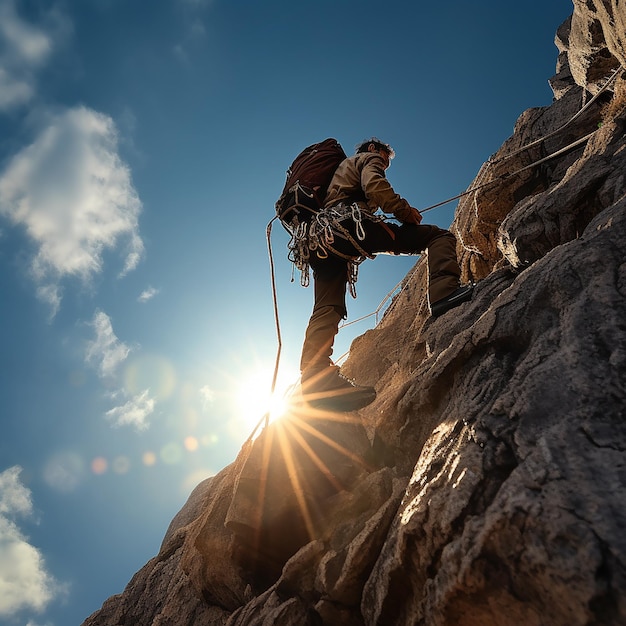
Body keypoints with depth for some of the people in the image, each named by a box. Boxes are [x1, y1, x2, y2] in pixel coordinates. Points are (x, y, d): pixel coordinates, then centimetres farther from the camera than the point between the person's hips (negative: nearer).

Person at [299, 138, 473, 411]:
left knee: (327, 310, -4)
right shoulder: (369, 159, 21)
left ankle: (316, 381, -18)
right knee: (439, 236, -5)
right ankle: (444, 293, -32)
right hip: (351, 223, -8)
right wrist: (404, 210, 3)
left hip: (320, 238, 8)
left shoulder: (341, 169, 44)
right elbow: (374, 187, -3)